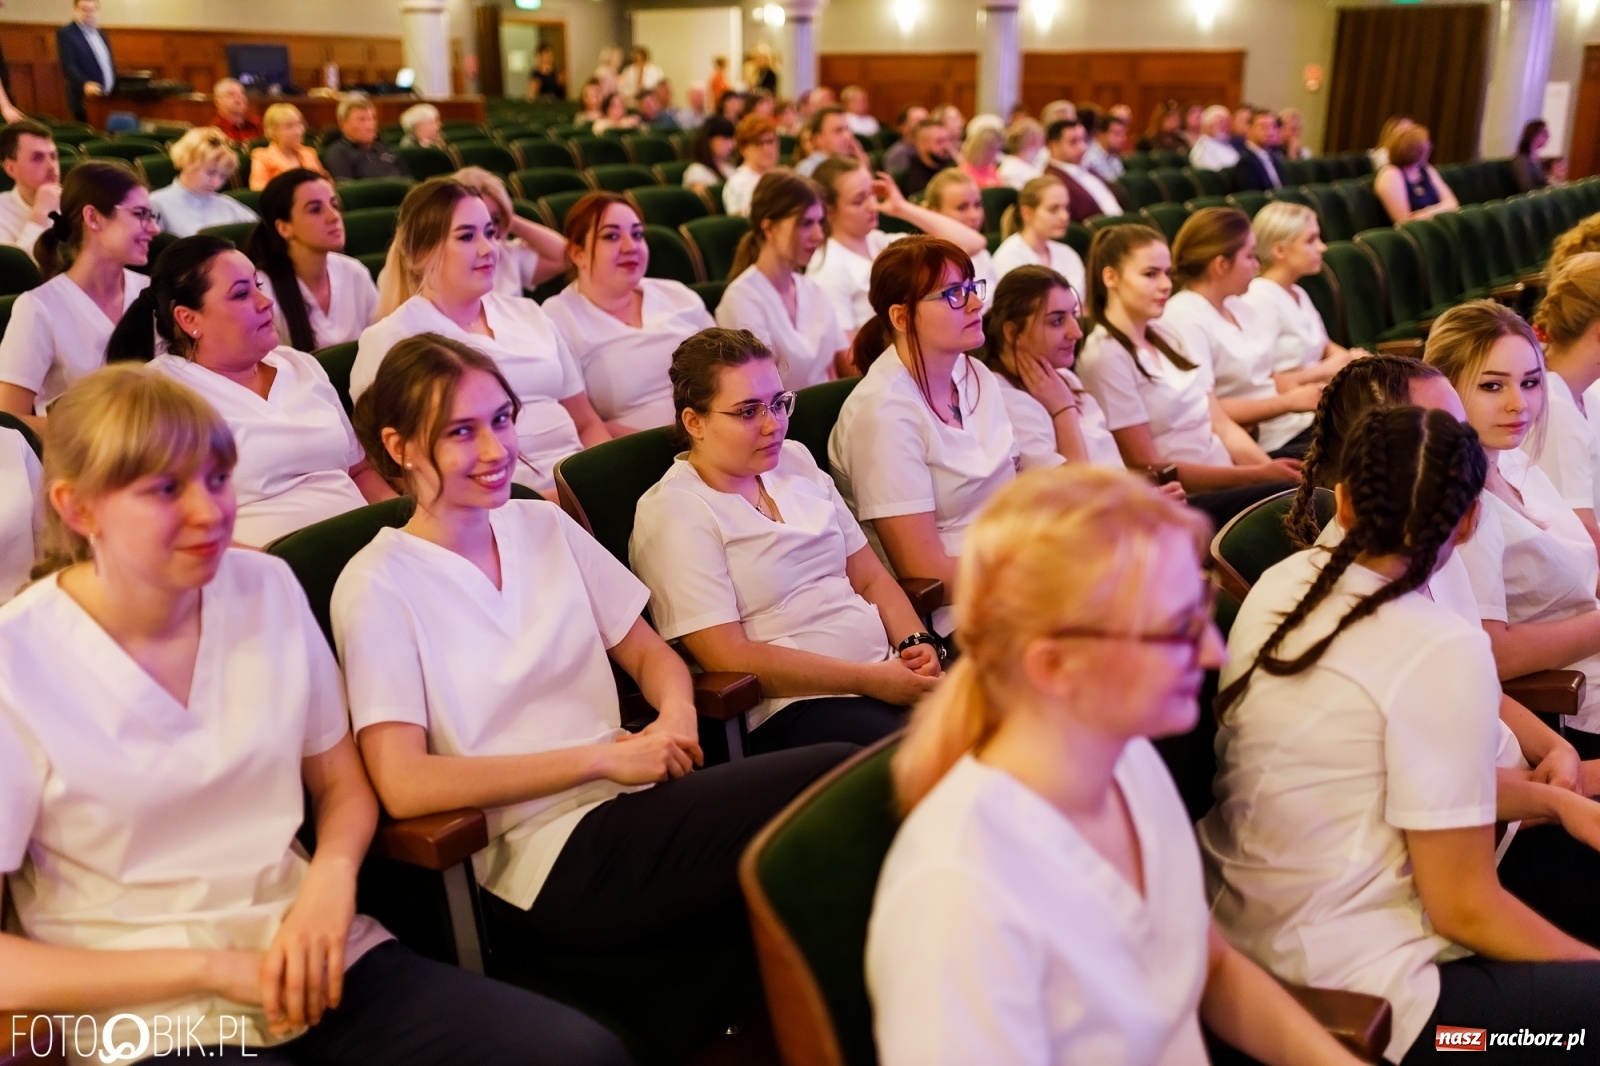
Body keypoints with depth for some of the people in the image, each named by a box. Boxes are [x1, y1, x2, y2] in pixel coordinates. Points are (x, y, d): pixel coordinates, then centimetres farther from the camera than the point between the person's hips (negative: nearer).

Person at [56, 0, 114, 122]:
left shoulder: (101, 34, 15)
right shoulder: (66, 33, -7)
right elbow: (68, 66, -19)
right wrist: (85, 84, -36)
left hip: (110, 99, 6)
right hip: (85, 100, -6)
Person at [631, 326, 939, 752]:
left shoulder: (795, 461, 16)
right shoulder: (674, 513, -7)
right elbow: (730, 659, -14)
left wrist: (916, 644, -3)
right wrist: (870, 680, -16)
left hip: (887, 672, 8)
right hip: (793, 708, -7)